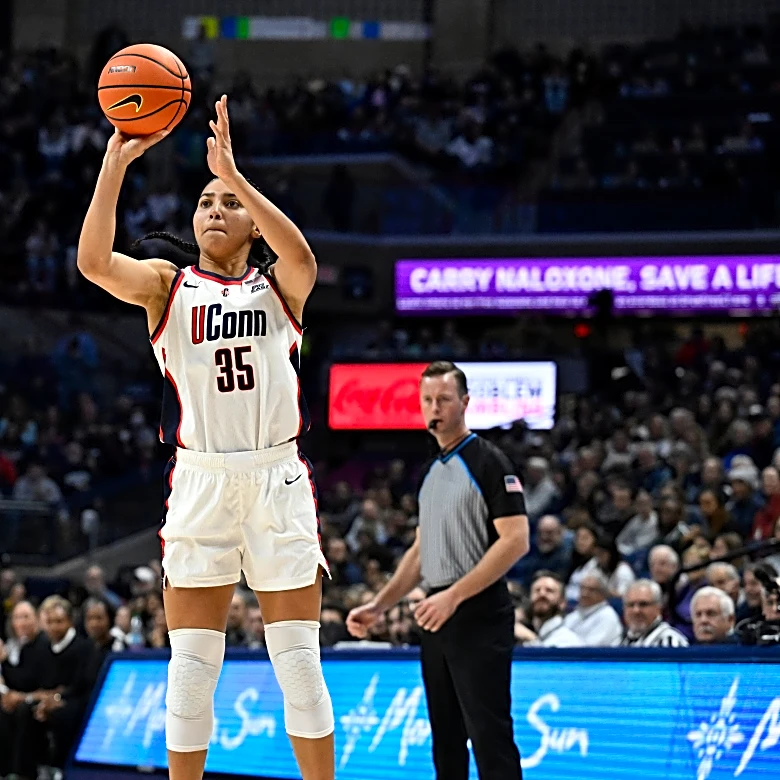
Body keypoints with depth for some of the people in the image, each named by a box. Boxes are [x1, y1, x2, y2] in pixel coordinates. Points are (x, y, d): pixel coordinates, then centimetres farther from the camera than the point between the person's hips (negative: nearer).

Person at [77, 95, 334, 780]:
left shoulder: (278, 287, 6)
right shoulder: (167, 286, 8)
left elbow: (301, 256, -19)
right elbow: (94, 261, -12)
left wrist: (234, 174, -27)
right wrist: (116, 162, -20)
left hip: (278, 482, 0)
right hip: (200, 484, 1)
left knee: (298, 660, 3)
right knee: (191, 666, 1)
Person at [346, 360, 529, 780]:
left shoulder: (488, 462, -8)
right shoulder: (429, 472, 17)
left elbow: (515, 540, -15)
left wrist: (454, 595, -20)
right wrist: (379, 605, 15)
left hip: (479, 617, -8)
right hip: (436, 619, 8)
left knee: (490, 738, -11)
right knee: (446, 741, 8)